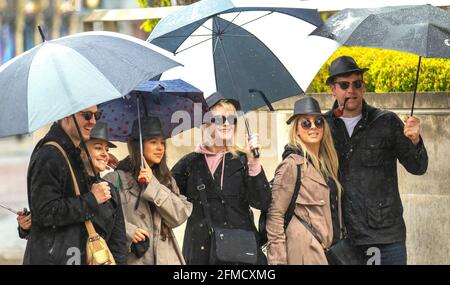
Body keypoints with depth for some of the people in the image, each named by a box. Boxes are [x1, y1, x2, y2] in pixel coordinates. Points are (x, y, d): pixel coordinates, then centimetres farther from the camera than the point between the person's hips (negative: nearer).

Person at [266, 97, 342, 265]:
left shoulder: (326, 164, 16)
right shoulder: (292, 165, -6)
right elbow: (275, 215, -10)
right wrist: (278, 260, -13)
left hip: (330, 250, 7)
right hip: (305, 253, -7)